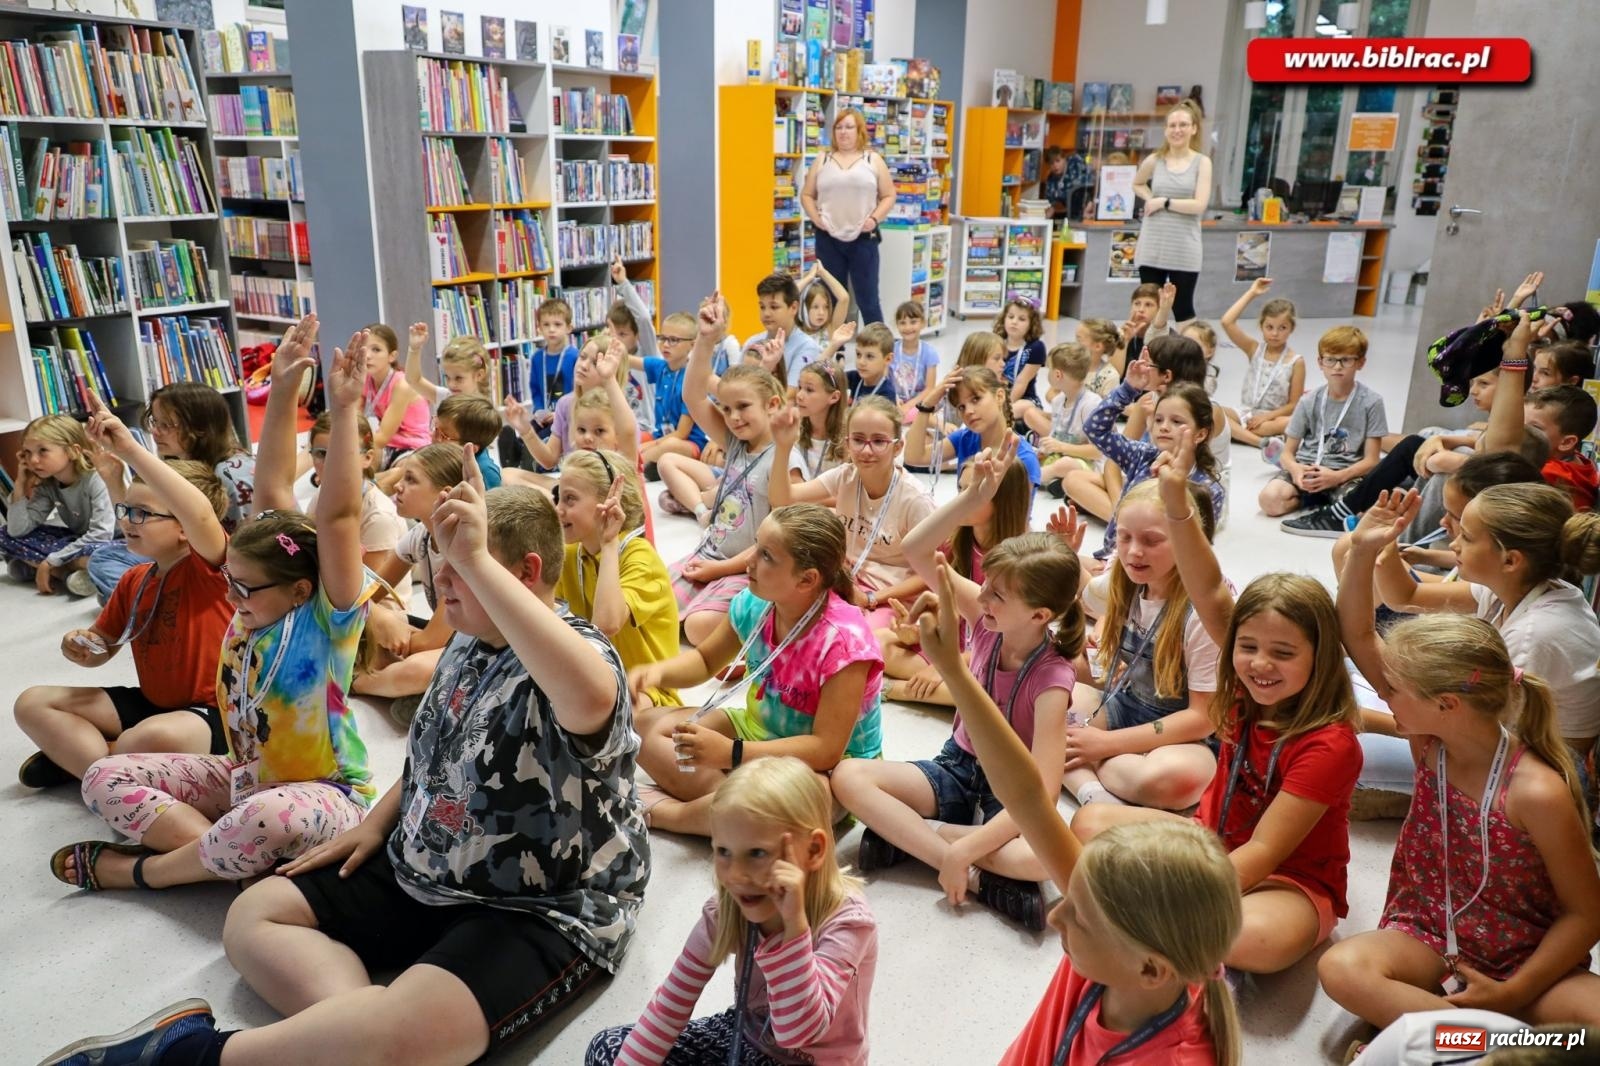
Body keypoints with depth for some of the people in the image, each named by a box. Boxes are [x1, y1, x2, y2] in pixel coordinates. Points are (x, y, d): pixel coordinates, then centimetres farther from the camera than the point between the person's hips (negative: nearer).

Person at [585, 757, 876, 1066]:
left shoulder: (846, 922, -28)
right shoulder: (726, 910, -14)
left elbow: (796, 1031, -36)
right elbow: (669, 1006, -9)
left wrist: (793, 920, -42)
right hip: (746, 1039, 5)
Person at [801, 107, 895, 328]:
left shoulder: (873, 160, 5)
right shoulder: (822, 160, 10)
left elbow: (889, 196, 4)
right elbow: (806, 195, 12)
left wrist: (874, 219, -10)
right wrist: (815, 218, -5)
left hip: (863, 238, -2)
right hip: (828, 238, 2)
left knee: (867, 298, 0)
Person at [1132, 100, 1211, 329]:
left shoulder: (1202, 162, -2)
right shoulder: (1154, 160, 4)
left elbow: (1199, 205, -12)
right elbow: (1137, 184, 24)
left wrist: (1164, 202, -10)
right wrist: (1150, 199, 5)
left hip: (1183, 250, -2)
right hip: (1152, 247, 2)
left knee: (1183, 308, 3)